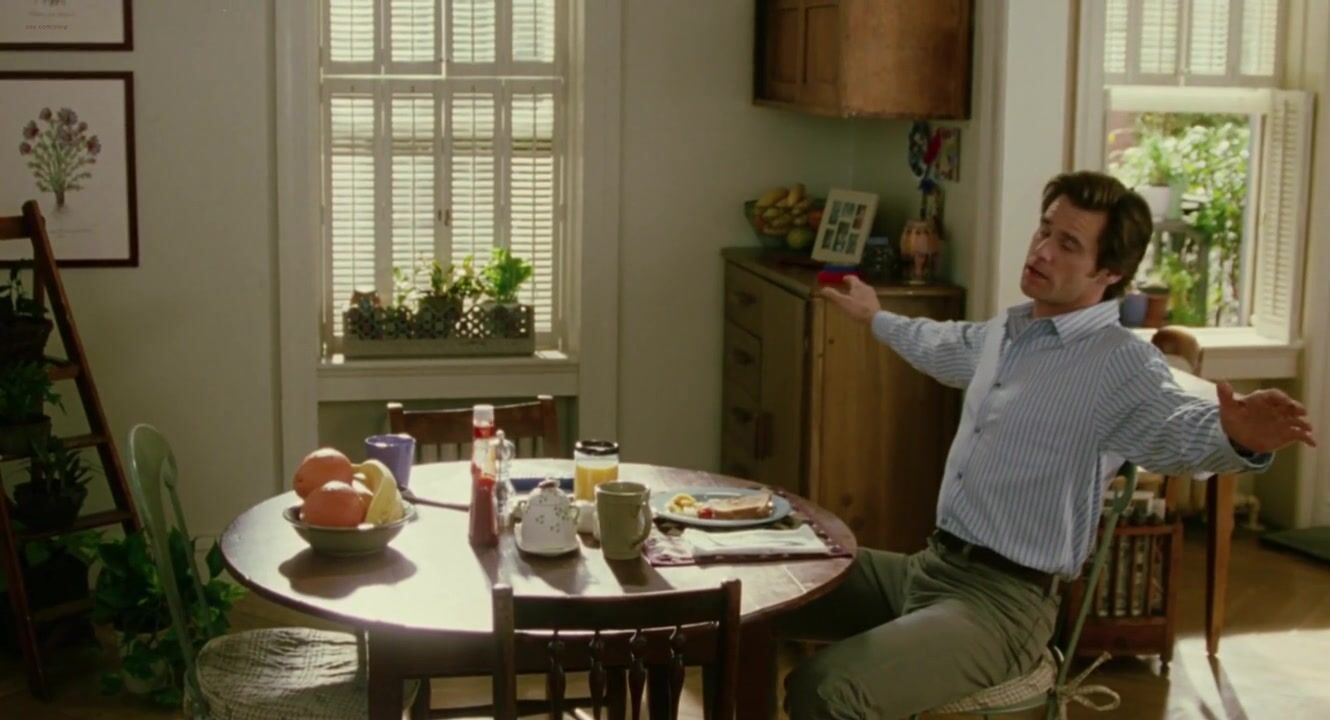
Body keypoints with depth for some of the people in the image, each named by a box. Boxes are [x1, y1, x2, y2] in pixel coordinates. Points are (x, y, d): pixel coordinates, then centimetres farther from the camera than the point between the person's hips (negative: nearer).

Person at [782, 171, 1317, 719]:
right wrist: (875, 317, 52)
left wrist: (1236, 436, -58)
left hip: (1003, 600, -8)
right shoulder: (1007, 329, 12)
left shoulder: (1121, 364, -14)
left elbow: (1177, 429, -35)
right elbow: (944, 348, 35)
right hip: (929, 564, 8)